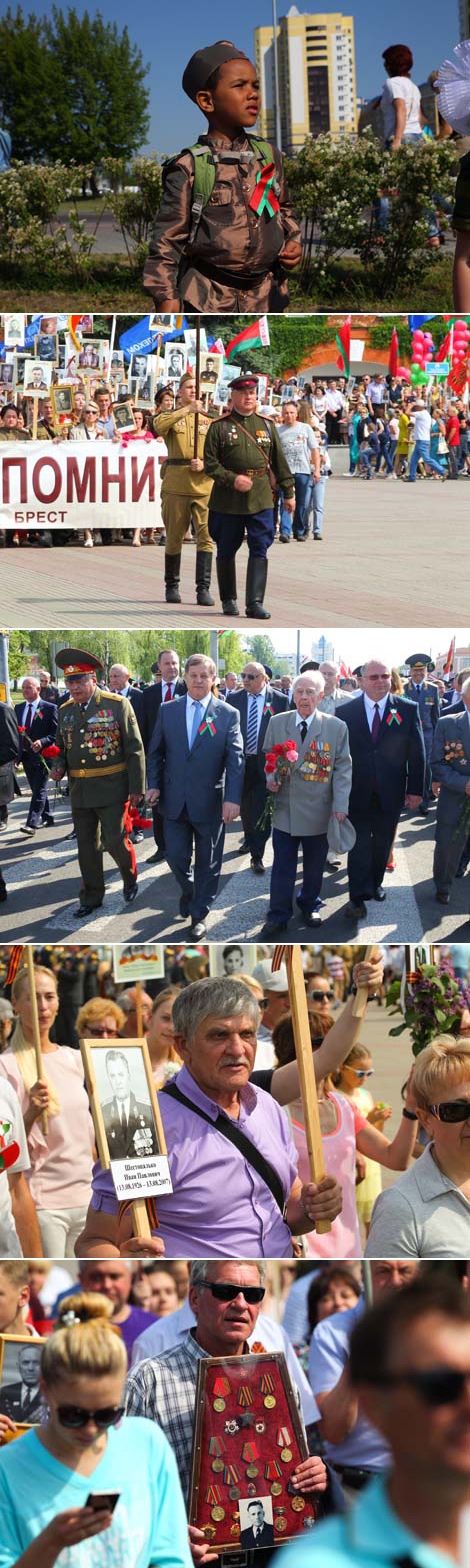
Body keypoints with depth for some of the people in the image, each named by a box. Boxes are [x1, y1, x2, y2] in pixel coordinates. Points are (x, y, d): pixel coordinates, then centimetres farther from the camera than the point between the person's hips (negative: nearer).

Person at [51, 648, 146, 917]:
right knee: (87, 845, 10)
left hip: (110, 788, -5)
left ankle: (131, 878, 24)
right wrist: (60, 767, -2)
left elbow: (135, 749, -8)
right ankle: (91, 896, 21)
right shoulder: (66, 710, 7)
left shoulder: (118, 705, -9)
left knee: (116, 841, -5)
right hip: (79, 791, 5)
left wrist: (137, 787, -10)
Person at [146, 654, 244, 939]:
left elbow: (235, 760, -10)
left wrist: (233, 798, -20)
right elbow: (156, 752, 10)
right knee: (176, 856, 5)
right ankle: (189, 891, 36)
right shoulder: (167, 710, 3)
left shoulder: (228, 715, -5)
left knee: (208, 863, 7)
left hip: (210, 802, -2)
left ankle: (199, 914, 24)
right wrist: (154, 784, -2)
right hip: (175, 800, 2)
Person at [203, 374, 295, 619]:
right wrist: (232, 479, -15)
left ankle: (255, 603, -8)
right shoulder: (219, 427, 0)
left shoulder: (267, 425, 10)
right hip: (227, 499, -2)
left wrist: (288, 492, 11)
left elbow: (279, 461, 13)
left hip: (261, 498, 2)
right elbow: (210, 463, -3)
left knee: (260, 550, -7)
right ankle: (228, 599, 23)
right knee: (226, 551, 8)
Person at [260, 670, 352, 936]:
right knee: (282, 867, 2)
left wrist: (340, 806, -9)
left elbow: (343, 768, -2)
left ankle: (311, 906, 32)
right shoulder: (277, 723, 2)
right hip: (285, 808, 1)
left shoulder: (337, 727, -3)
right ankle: (278, 916, 10)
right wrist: (271, 779, -8)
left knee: (315, 866, 13)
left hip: (319, 812, 0)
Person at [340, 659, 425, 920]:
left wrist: (416, 789, -3)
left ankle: (375, 883, 32)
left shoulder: (408, 710, -3)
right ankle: (358, 896, 1)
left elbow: (417, 753, -1)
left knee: (383, 842, 14)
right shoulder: (346, 711, -3)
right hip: (357, 791, -1)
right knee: (359, 843, -1)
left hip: (391, 792, 1)